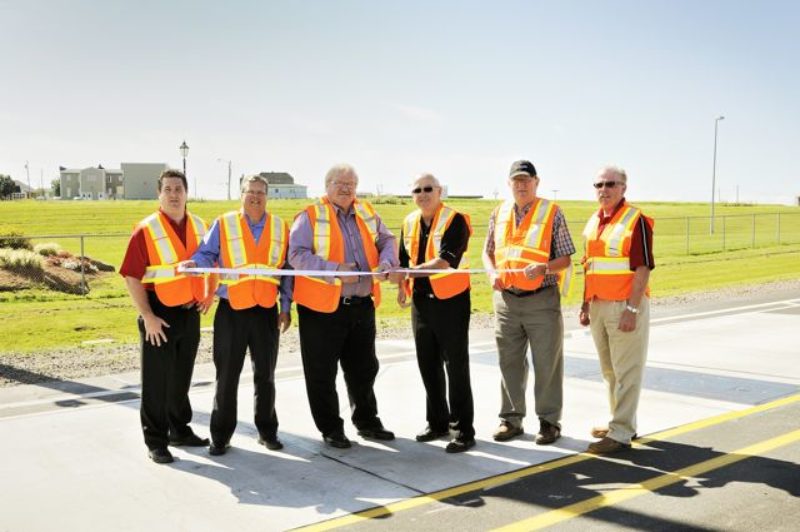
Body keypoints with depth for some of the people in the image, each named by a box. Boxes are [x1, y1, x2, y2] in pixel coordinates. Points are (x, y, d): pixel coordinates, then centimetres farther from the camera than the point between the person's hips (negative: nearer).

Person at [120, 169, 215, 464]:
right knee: (157, 380, 3)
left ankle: (180, 430, 33)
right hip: (160, 316, -5)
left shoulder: (200, 227, 6)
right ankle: (155, 440, 15)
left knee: (182, 377, 18)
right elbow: (132, 277, -13)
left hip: (191, 313, 5)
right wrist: (147, 317, -17)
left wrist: (210, 293, 9)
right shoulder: (146, 230, -10)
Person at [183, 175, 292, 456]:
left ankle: (267, 431, 26)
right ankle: (221, 435, 15)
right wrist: (194, 263, -28)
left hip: (267, 310, 2)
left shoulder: (280, 227, 9)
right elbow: (206, 254, -4)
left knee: (265, 375, 12)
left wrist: (286, 307, 8)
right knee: (227, 376, 3)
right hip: (231, 310, -2)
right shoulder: (223, 224, 2)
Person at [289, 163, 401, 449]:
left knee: (364, 367, 17)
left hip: (362, 304, 5)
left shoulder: (367, 213, 10)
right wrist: (335, 270, -25)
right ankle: (330, 428, 20)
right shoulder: (311, 216, -7)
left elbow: (387, 240, 14)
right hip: (322, 307, -5)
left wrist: (386, 262, -8)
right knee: (323, 372, 5)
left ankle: (367, 421, 33)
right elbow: (297, 255, -16)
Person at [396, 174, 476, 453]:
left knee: (456, 367, -2)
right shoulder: (409, 222, 10)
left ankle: (464, 430, 7)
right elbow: (404, 259, 20)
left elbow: (443, 261, -23)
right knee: (428, 366, 13)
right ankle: (437, 422, 27)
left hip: (451, 301, -7)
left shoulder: (455, 220, -11)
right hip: (421, 301, 7)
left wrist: (410, 273, -30)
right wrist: (401, 286, 6)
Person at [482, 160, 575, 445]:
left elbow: (565, 259, -2)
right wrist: (493, 273, -3)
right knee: (509, 362, 11)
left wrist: (543, 268, -21)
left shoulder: (552, 212, -1)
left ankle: (549, 420, 16)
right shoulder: (499, 214, 10)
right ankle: (511, 418, 23)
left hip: (541, 299, -4)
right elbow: (488, 252, 17)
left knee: (547, 363, 3)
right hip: (506, 298, 4)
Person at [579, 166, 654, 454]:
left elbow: (643, 269, -15)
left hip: (625, 306, -8)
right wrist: (586, 304, 15)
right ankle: (622, 422, 28)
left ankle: (621, 433, 1)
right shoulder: (593, 221, 13)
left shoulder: (636, 220, -10)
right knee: (609, 370, 15)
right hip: (599, 306, 8)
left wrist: (632, 309, -19)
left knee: (626, 371, -2)